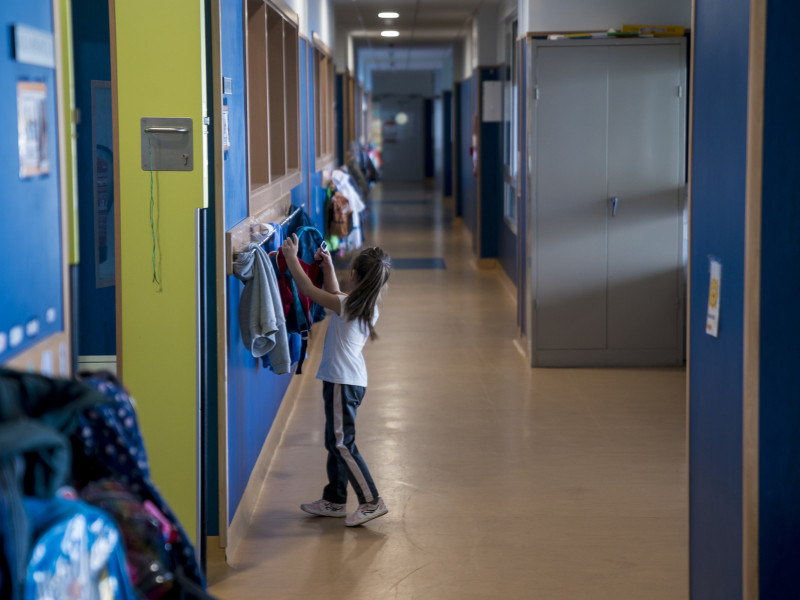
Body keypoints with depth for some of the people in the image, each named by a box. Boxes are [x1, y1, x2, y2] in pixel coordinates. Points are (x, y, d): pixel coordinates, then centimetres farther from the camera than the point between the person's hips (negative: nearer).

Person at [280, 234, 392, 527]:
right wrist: (327, 266, 24)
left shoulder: (347, 305, -17)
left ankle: (371, 501, -4)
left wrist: (291, 256, -1)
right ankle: (334, 500, 26)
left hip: (342, 382, -9)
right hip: (353, 379, 9)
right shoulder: (369, 307, 7)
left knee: (342, 443, -5)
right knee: (335, 441, 17)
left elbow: (308, 289, -11)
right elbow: (333, 294, 25)